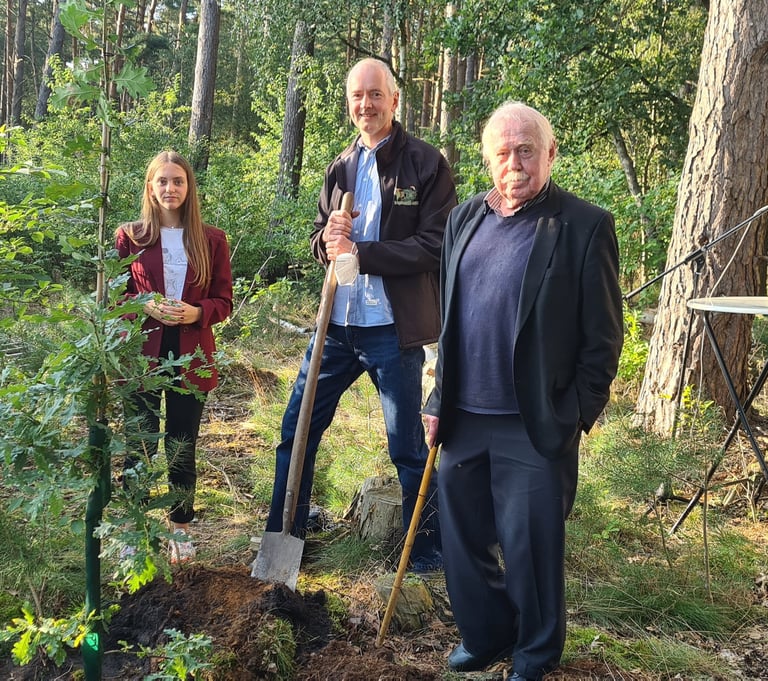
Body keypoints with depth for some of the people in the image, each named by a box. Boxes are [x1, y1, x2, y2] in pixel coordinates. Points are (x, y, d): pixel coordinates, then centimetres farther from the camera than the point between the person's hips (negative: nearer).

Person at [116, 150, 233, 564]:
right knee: (139, 447, 4)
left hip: (190, 358, 1)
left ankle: (181, 528, 26)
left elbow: (224, 301, 4)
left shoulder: (211, 240, 3)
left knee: (182, 449, 10)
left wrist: (195, 312, -16)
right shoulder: (130, 237, 1)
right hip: (141, 356, -1)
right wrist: (146, 308, -15)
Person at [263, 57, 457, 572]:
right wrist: (328, 238, -7)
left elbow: (435, 245, -14)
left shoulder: (426, 163, -6)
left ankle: (430, 549, 25)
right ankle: (282, 536, 31)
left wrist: (358, 251, -17)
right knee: (296, 431, 12)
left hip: (393, 330, -6)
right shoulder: (340, 168, 12)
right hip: (338, 324, 6)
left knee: (408, 446, 5)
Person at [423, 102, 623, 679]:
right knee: (464, 539, 16)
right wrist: (440, 400, 11)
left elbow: (603, 338, -7)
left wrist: (575, 417, -9)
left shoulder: (585, 226, -8)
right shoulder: (465, 219, 9)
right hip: (463, 419, 6)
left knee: (530, 545, 6)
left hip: (536, 426, -5)